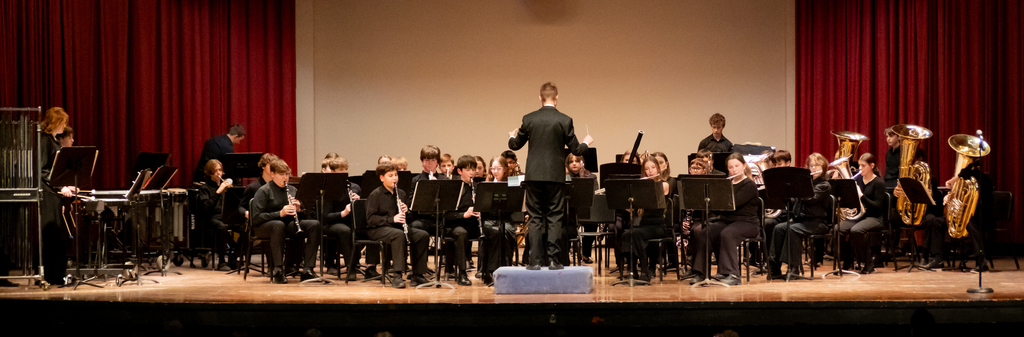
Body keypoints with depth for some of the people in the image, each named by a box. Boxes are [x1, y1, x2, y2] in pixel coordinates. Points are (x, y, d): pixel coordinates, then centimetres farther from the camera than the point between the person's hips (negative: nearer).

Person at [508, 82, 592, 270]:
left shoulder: (528, 119, 0)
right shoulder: (565, 120, -5)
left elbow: (515, 145, 10)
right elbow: (575, 150, 0)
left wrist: (512, 136, 33)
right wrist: (586, 142, 21)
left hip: (534, 175, 1)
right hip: (555, 175, -1)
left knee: (535, 218, 6)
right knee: (554, 218, 5)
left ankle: (535, 261, 3)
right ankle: (553, 259, 1)